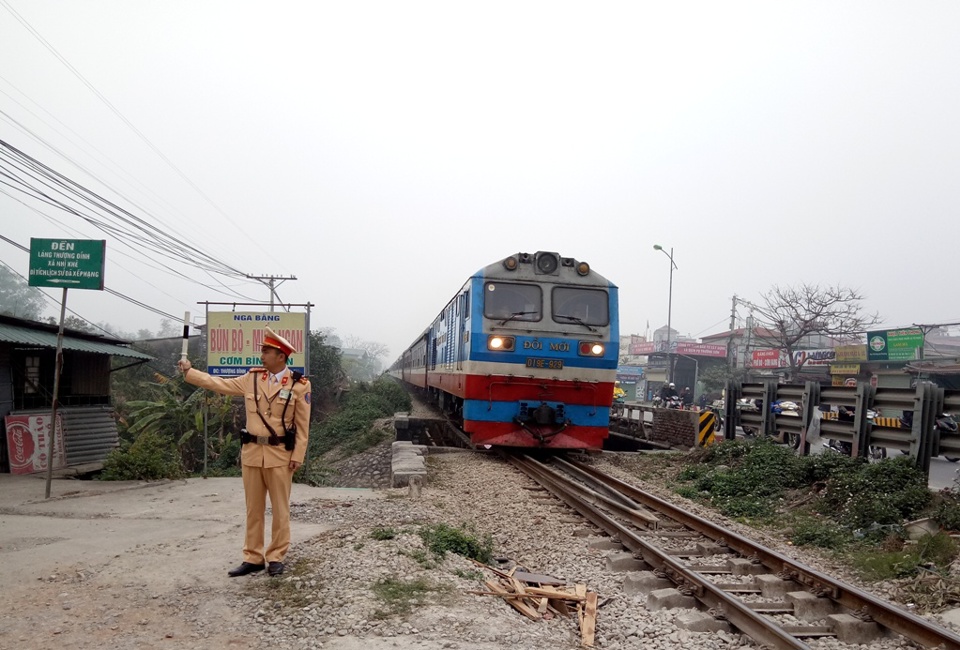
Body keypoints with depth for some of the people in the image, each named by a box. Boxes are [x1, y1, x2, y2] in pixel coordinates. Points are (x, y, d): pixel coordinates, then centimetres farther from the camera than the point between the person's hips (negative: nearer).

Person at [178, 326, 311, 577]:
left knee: (280, 510, 4)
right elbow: (219, 384, 12)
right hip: (252, 452, 4)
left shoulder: (299, 385, -6)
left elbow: (302, 425, -5)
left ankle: (276, 557, 13)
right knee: (253, 509, 10)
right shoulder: (251, 378, 6)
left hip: (280, 454, -4)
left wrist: (298, 455, -9)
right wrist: (189, 372, 8)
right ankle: (253, 558, 17)